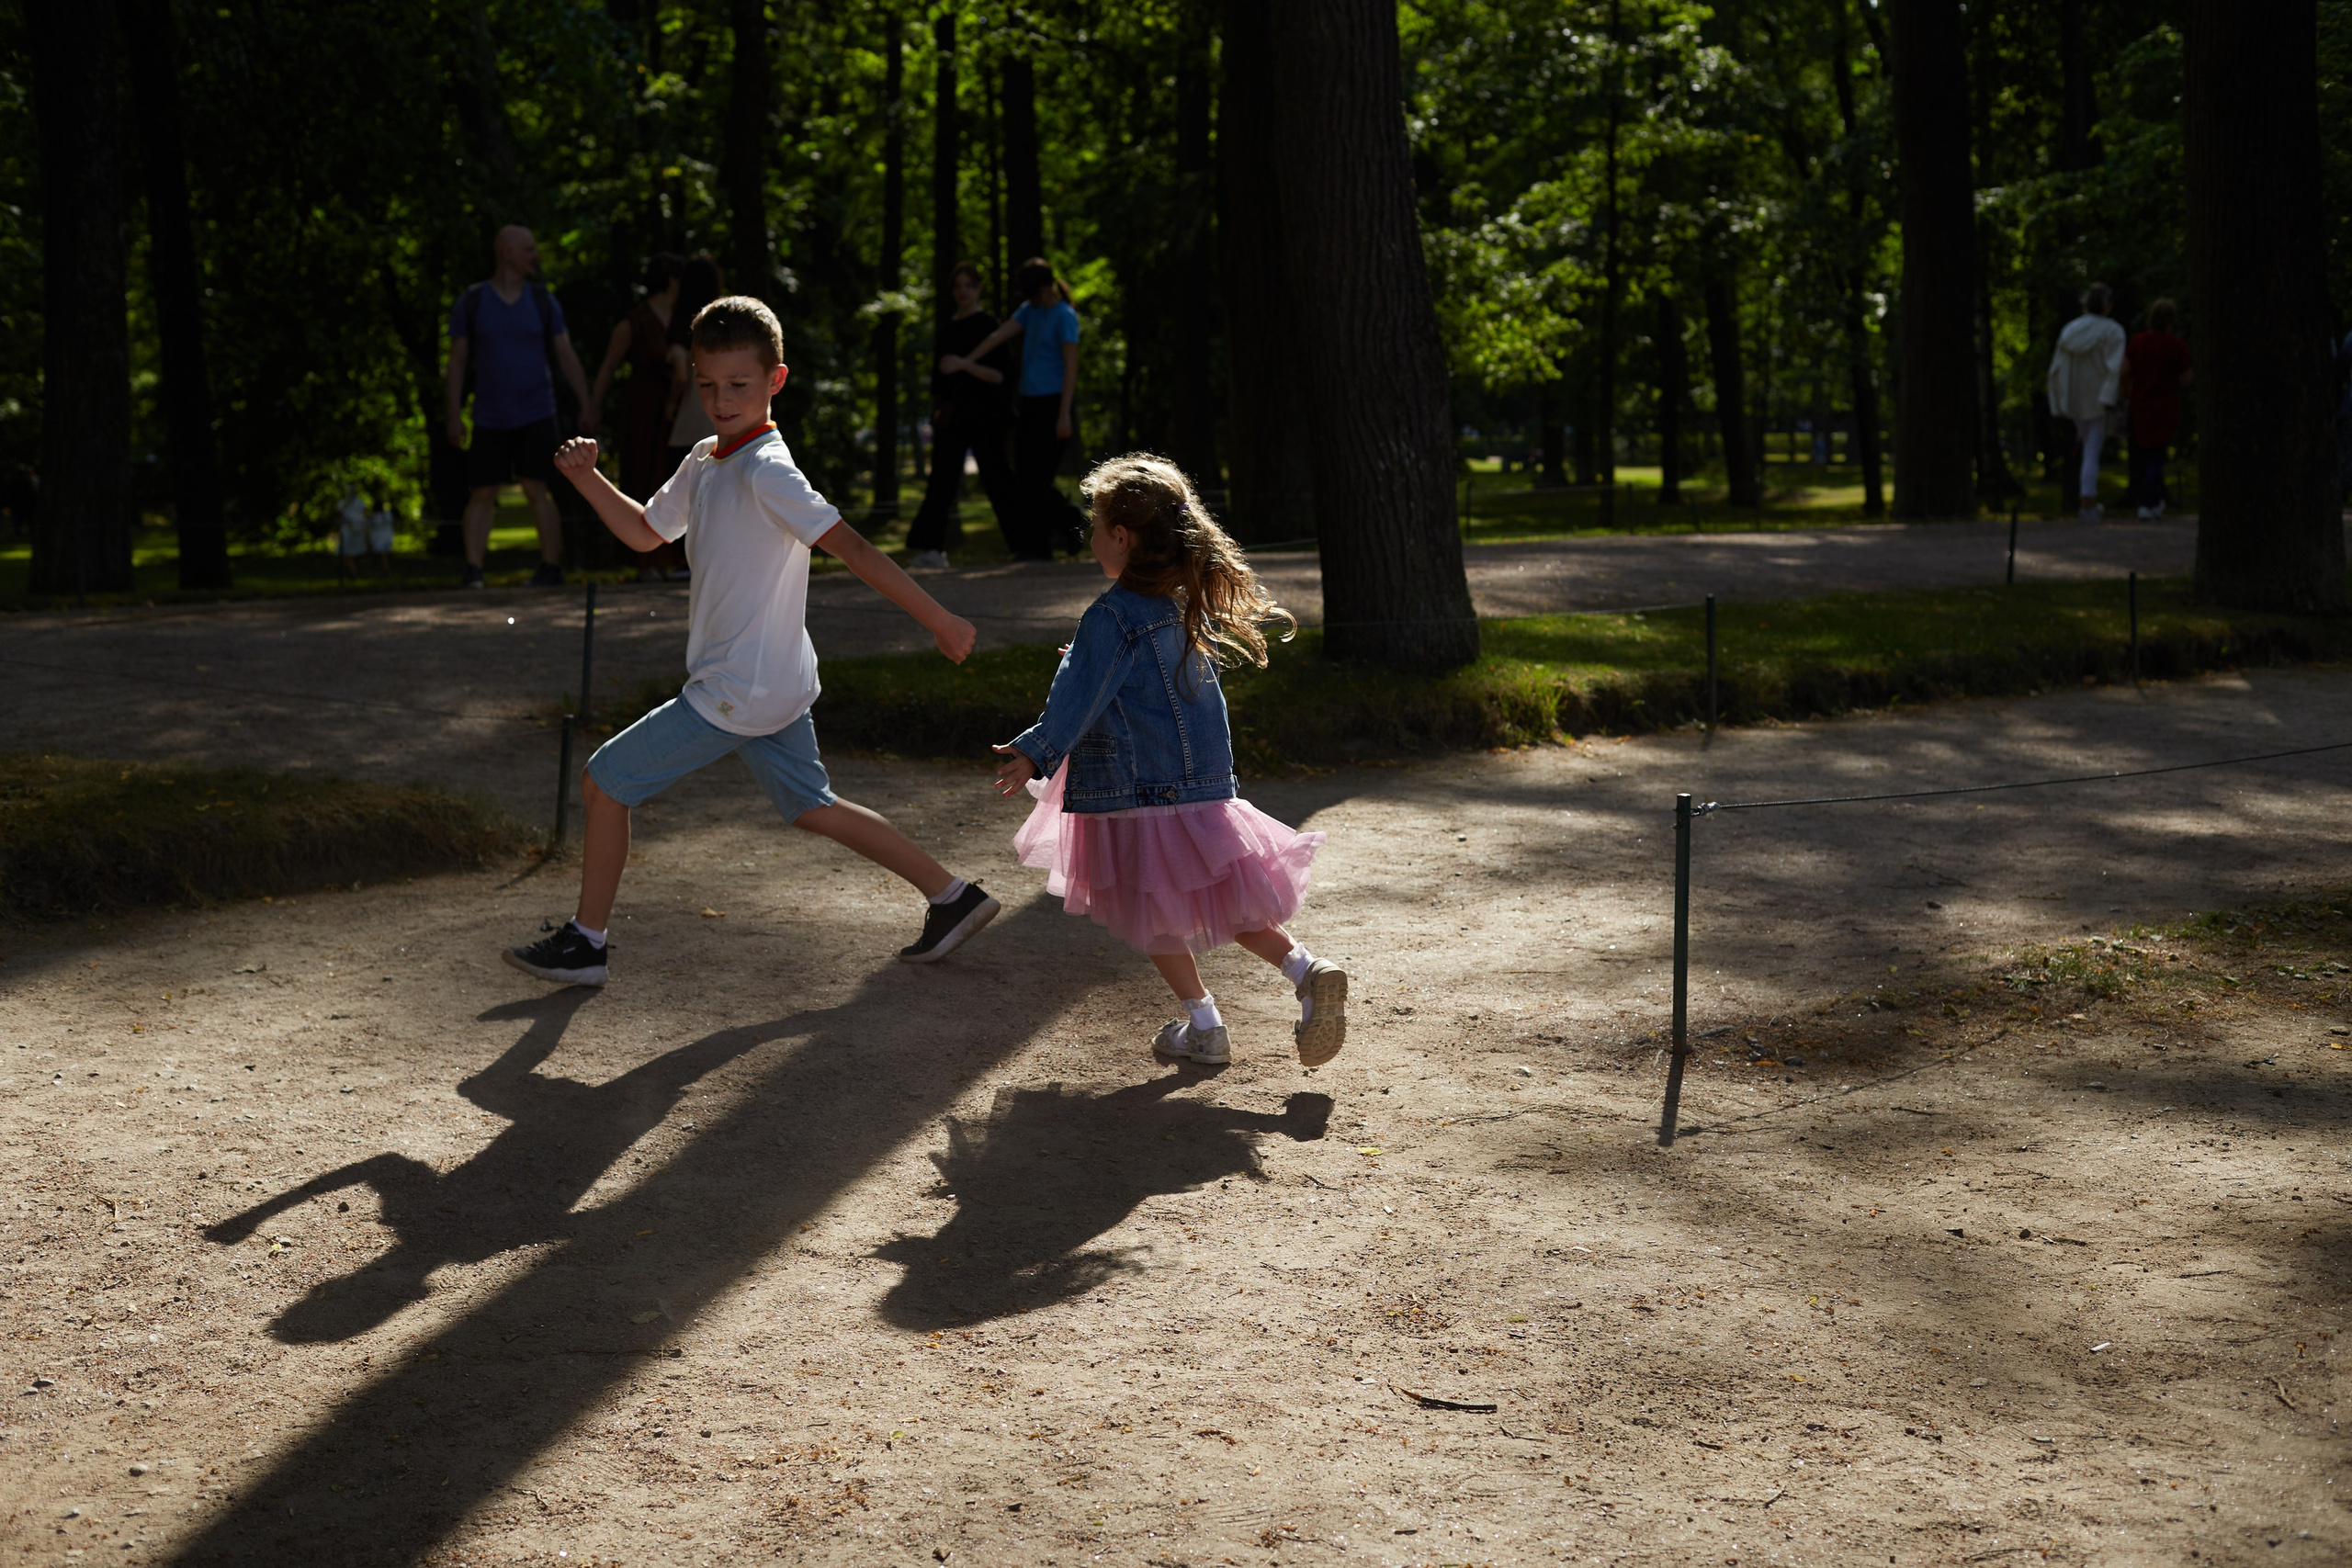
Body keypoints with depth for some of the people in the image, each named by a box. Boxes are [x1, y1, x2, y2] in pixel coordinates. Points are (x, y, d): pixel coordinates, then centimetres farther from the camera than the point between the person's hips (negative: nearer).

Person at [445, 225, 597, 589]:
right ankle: (473, 572, 1)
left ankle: (551, 568, -3)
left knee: (536, 489, -7)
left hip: (536, 415, 0)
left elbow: (566, 356, 9)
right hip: (489, 419, 0)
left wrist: (586, 404, 3)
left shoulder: (543, 302, 6)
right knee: (482, 494, -1)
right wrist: (454, 415, -3)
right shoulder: (471, 303, 2)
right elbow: (457, 361, 3)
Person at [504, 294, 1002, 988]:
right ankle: (952, 897, 23)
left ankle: (586, 942, 12)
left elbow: (851, 546, -24)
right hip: (775, 686, 9)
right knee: (813, 810, 19)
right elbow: (645, 532, 22)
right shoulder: (705, 461, 9)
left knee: (604, 781, 0)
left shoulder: (765, 473, -20)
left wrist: (939, 621, -26)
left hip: (737, 693, -9)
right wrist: (590, 480, 5)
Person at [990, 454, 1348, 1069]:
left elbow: (1076, 702, -15)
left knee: (1152, 914, 9)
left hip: (1136, 789, -7)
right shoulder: (1188, 605, 6)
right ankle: (1304, 969, -3)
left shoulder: (1110, 620, -18)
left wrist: (1033, 754, -2)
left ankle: (1203, 1025, 13)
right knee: (1217, 902, 15)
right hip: (1204, 781, 7)